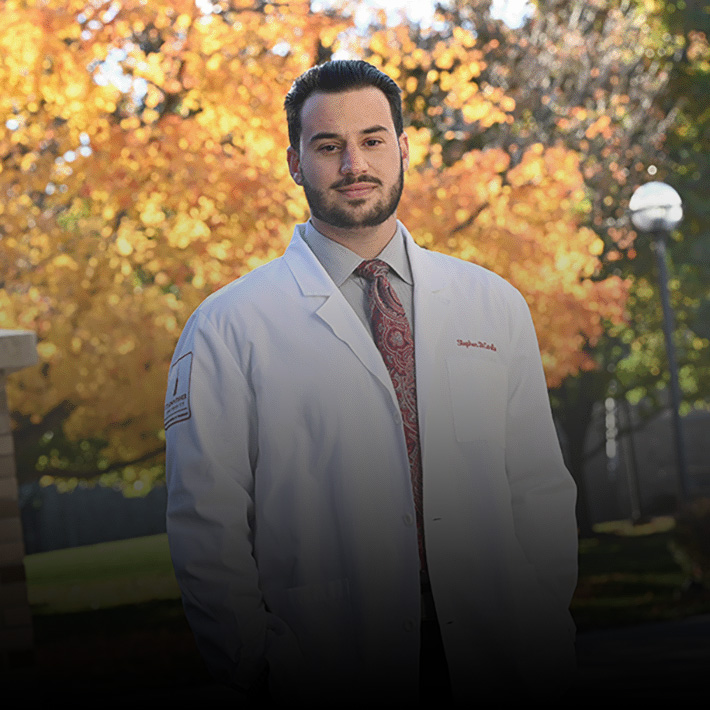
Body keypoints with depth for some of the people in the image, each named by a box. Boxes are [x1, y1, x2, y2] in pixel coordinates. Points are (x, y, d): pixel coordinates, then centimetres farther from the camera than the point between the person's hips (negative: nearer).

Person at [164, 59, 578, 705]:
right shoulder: (226, 329, -2)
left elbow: (541, 493, 7)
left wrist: (546, 652, -1)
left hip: (491, 657, 3)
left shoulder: (495, 306, 9)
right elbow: (208, 526, -4)